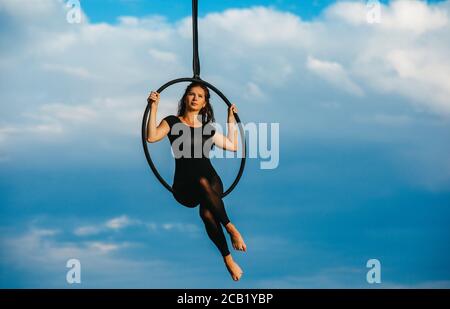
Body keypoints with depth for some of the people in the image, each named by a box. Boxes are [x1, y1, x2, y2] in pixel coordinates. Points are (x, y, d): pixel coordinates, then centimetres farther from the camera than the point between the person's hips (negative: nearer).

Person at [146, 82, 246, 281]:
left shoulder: (208, 128, 20)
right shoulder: (172, 122, 10)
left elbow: (233, 146, 26)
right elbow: (152, 137, -9)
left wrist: (231, 118, 26)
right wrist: (153, 107, -10)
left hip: (212, 182, 2)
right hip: (184, 187, -2)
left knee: (207, 212, -34)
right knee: (203, 182, -38)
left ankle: (228, 259, -34)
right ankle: (231, 228, -35)